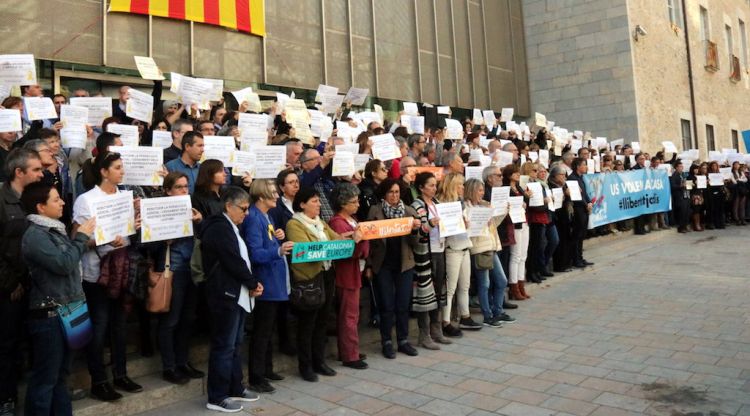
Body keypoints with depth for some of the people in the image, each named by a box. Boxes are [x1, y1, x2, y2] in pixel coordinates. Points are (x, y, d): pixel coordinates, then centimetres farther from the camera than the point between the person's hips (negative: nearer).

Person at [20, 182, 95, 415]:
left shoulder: (54, 230, 12)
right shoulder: (34, 235, -15)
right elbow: (64, 264, -22)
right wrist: (81, 237, -12)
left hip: (65, 311, 9)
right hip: (48, 315, -9)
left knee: (60, 375, 18)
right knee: (45, 378, 2)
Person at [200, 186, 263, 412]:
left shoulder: (230, 227, 17)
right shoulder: (219, 228, -15)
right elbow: (234, 262, -20)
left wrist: (251, 284, 3)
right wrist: (254, 283, -9)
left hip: (236, 293, 10)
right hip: (226, 294, -10)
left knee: (235, 344, 16)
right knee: (224, 346, -3)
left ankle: (235, 388, 27)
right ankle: (217, 397, 7)